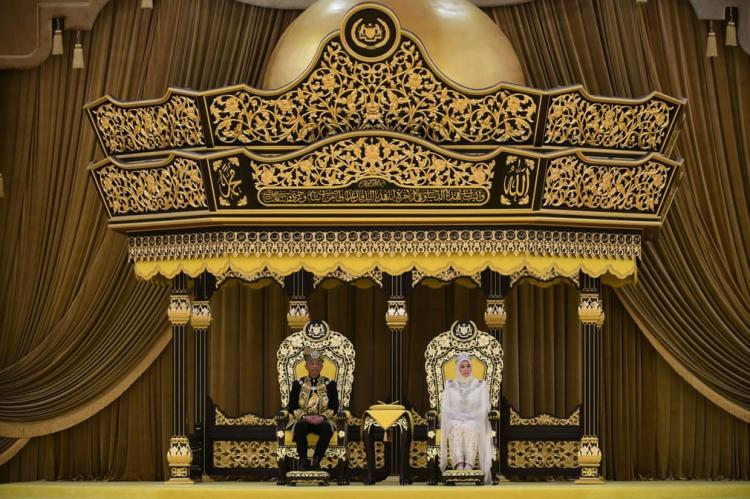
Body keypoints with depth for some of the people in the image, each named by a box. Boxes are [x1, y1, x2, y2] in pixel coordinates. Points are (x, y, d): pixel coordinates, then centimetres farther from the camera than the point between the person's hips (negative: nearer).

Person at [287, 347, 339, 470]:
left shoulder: (330, 384, 10)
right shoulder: (298, 384, 10)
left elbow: (334, 407, 3)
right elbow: (292, 407, 2)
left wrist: (322, 417, -17)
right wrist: (305, 417, -16)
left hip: (322, 421, 0)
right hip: (303, 420, 0)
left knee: (327, 428, -37)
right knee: (300, 427, -38)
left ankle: (316, 461, -31)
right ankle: (303, 462, -30)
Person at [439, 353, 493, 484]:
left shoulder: (480, 385, 14)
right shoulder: (450, 386, 15)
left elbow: (484, 409, 9)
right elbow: (445, 409, 10)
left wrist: (471, 420, -8)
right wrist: (458, 419, -7)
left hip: (474, 421, 0)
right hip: (454, 421, 0)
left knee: (469, 429, -39)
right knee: (457, 430, -38)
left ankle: (468, 465, -58)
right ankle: (459, 465, -58)